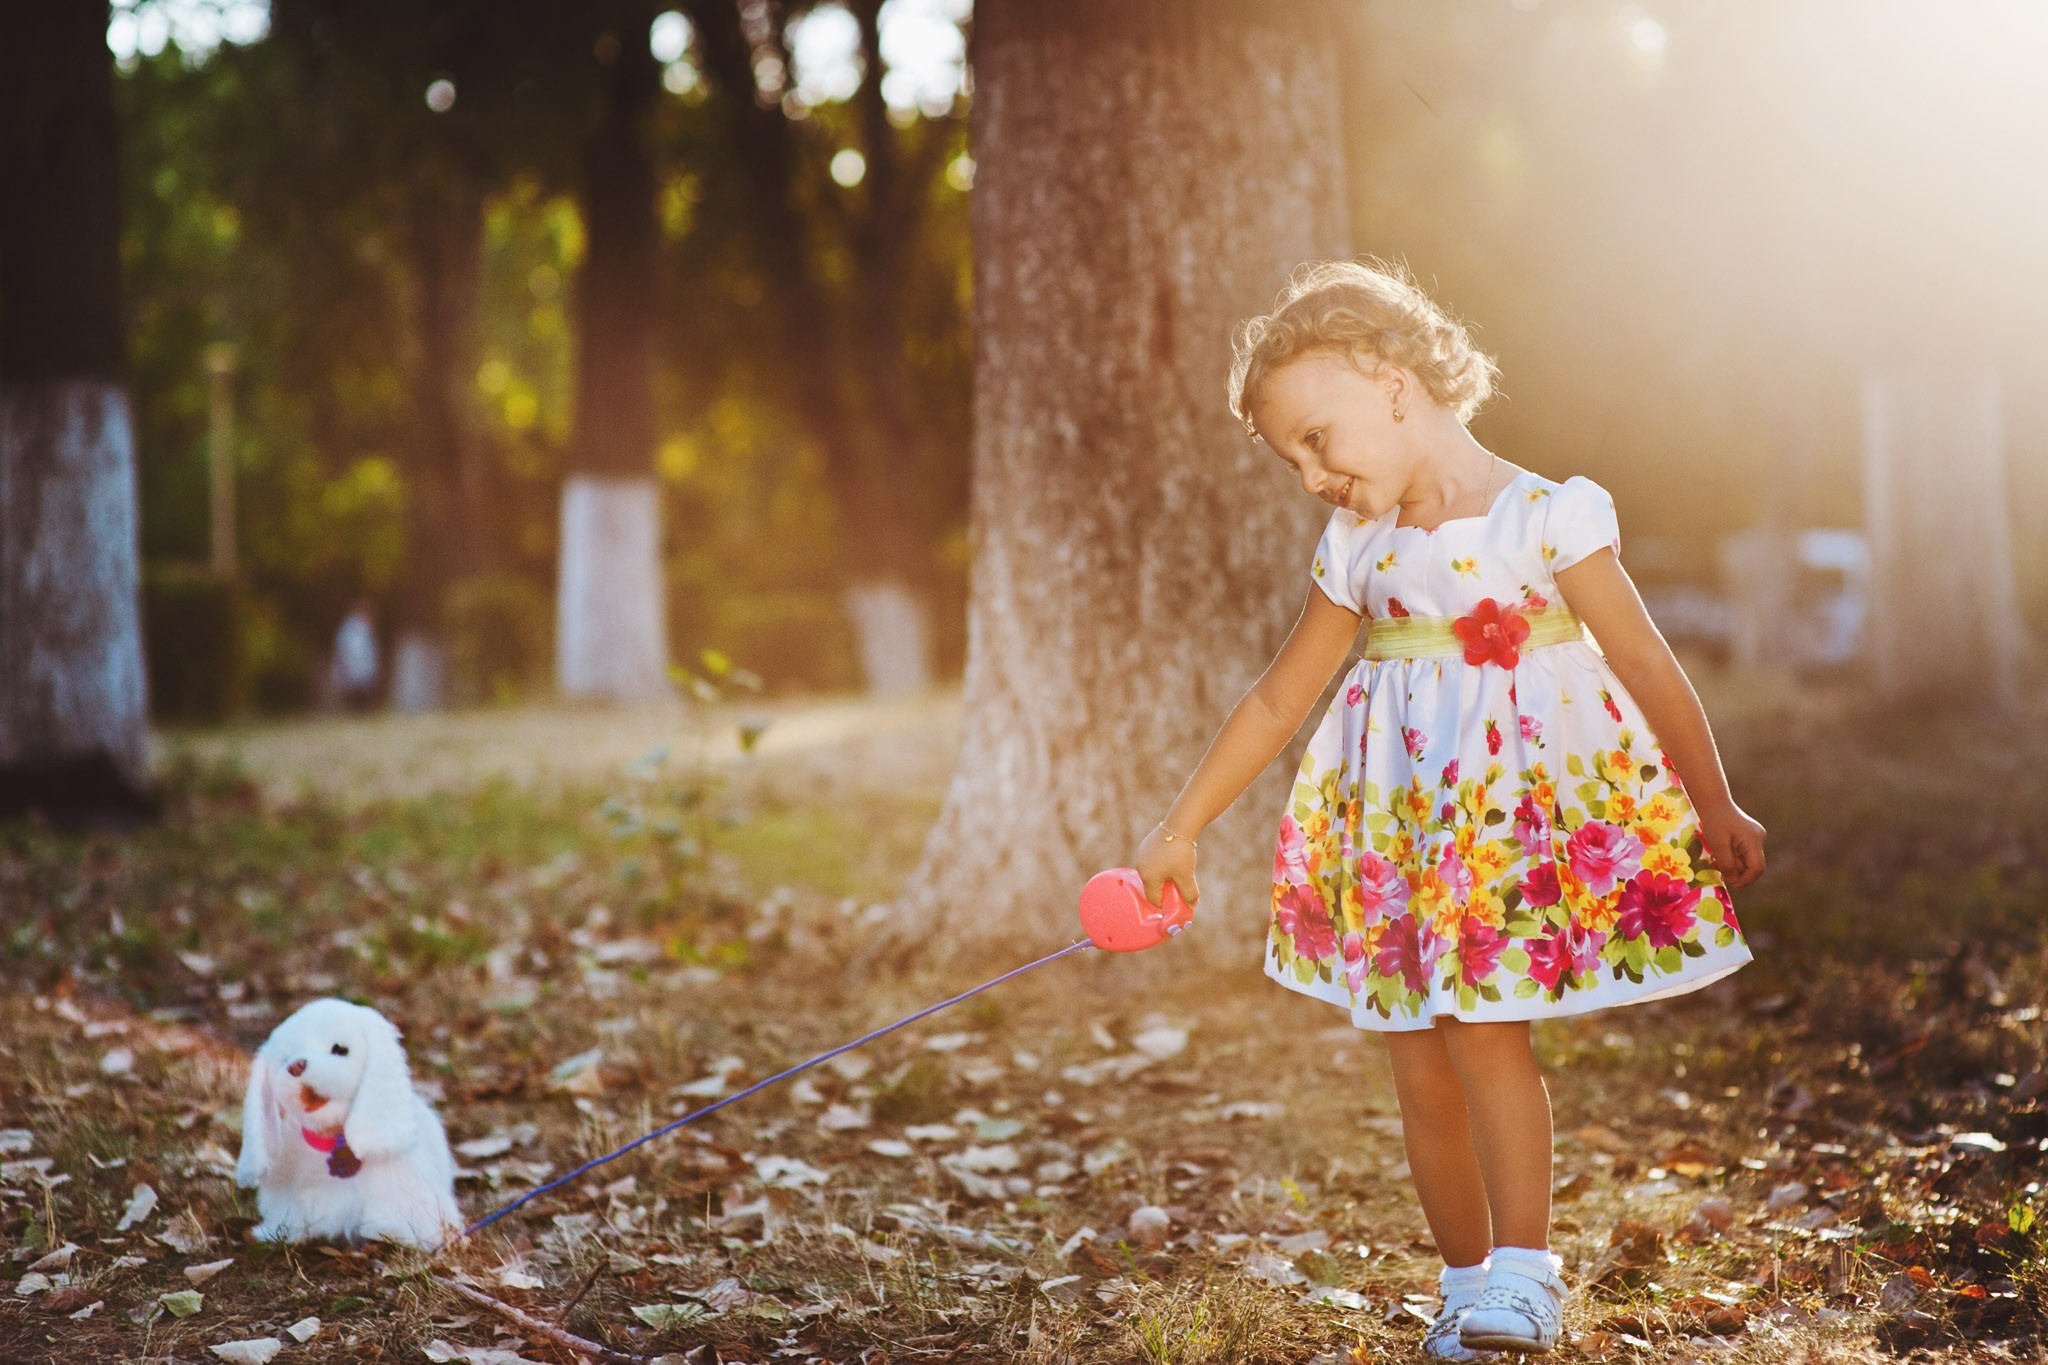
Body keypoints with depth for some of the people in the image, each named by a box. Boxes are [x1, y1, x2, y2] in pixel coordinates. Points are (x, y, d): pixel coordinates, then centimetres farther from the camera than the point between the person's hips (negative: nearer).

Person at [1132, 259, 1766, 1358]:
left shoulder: (1547, 517, -10)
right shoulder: (1359, 552, 6)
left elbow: (1648, 669, -5)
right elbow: (1277, 700, 13)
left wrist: (1716, 808, 0)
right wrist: (1181, 829, 13)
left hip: (1528, 804, -5)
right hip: (1400, 824, 5)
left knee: (1485, 1035, -16)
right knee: (1420, 1070, 5)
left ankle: (1522, 1275, -4)